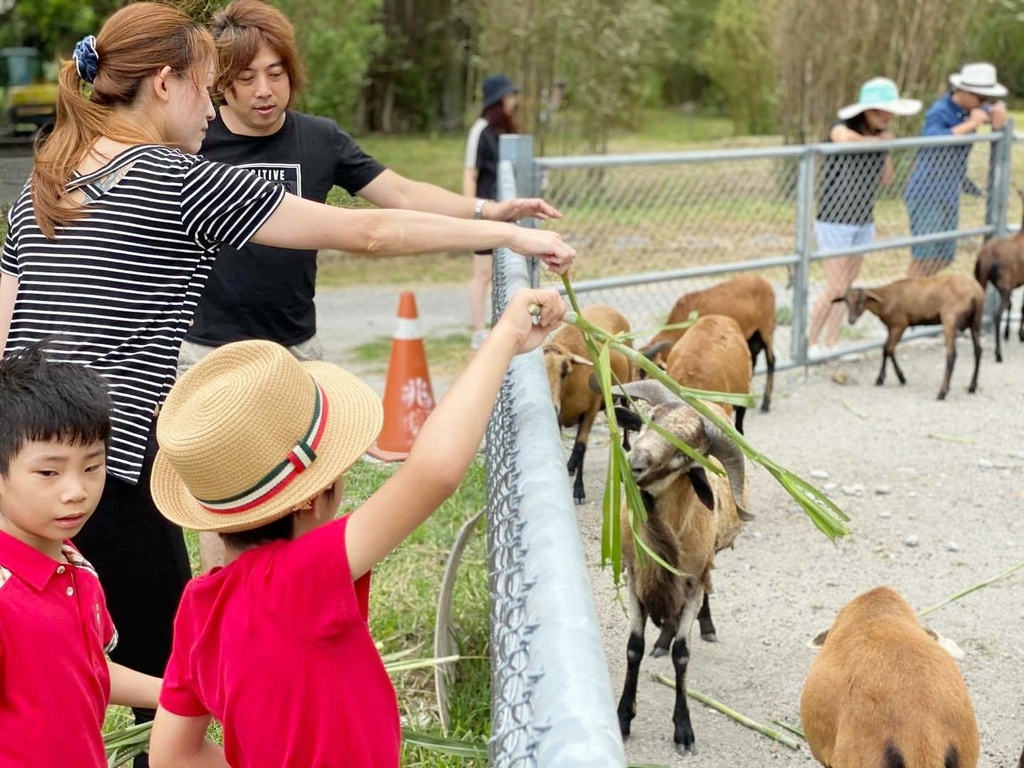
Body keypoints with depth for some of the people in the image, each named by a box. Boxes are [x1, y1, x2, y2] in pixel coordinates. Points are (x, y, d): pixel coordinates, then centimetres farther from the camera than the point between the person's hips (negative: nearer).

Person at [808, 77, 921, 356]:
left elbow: (885, 179, 10)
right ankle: (811, 342, 8)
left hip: (864, 222, 6)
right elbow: (845, 139, -39)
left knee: (847, 288, 10)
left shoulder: (880, 134, 4)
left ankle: (830, 344, 20)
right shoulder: (841, 127, -13)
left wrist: (887, 146, -3)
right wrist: (880, 140, -22)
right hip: (834, 221, -6)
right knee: (836, 289, -6)